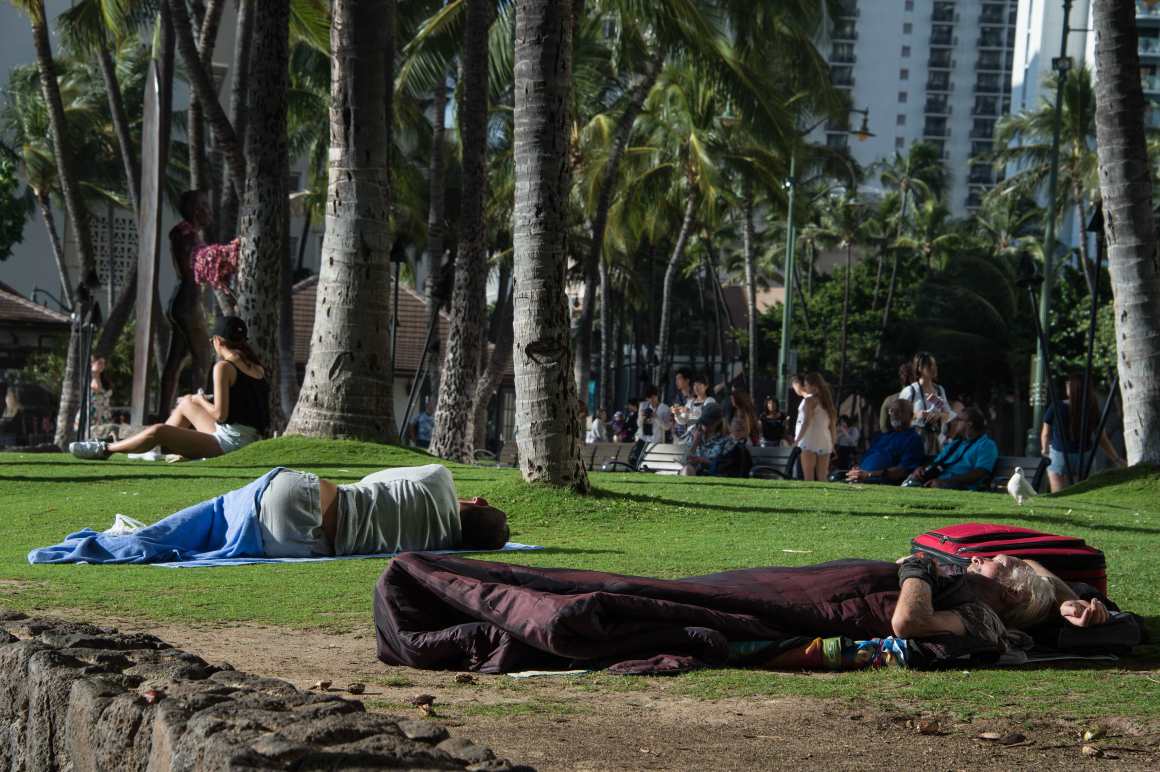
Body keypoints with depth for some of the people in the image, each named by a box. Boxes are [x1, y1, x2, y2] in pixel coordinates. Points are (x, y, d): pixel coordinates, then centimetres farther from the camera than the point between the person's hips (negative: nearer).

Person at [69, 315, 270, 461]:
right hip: (248, 439, 9)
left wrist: (201, 401, 2)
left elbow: (220, 414, -18)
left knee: (157, 432, -12)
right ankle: (155, 448, 33)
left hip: (229, 442, -9)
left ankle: (104, 449, 2)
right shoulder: (257, 367, 11)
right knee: (187, 402, 26)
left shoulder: (224, 367, -12)